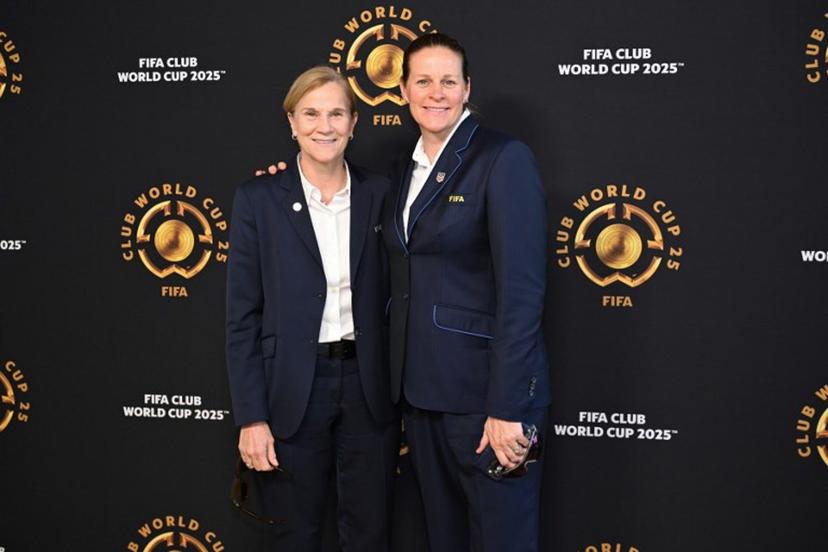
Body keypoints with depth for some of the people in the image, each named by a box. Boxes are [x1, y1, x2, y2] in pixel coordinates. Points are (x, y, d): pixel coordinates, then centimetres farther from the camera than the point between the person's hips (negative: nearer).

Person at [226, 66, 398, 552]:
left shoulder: (379, 194, 3)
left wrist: (401, 395, 3)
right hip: (292, 393, -2)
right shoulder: (259, 199, -3)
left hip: (369, 388, 2)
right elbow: (243, 316, -4)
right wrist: (251, 416, -9)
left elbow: (391, 298, 8)